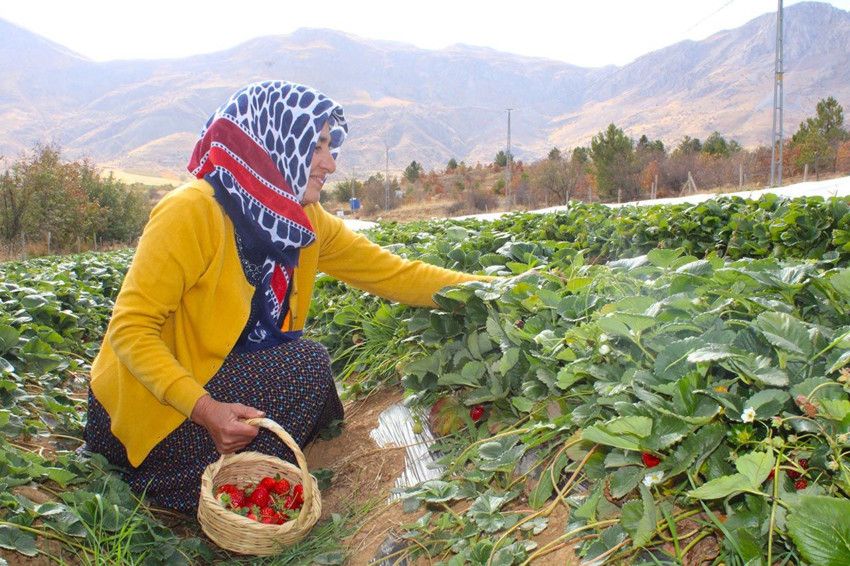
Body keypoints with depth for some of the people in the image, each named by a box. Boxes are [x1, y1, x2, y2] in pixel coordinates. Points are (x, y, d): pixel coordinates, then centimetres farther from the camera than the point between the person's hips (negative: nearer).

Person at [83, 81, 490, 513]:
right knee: (306, 364, -21)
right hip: (152, 410, -7)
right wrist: (204, 409, -35)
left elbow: (392, 274, -1)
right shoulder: (193, 213, -23)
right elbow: (130, 328, -23)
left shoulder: (304, 222, -2)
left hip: (223, 388, 7)